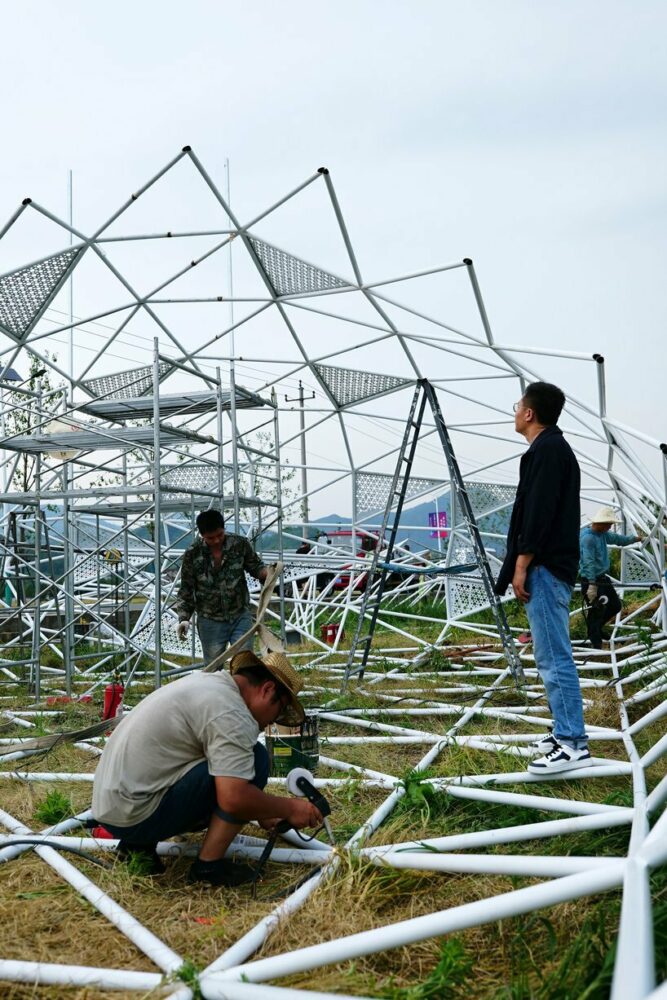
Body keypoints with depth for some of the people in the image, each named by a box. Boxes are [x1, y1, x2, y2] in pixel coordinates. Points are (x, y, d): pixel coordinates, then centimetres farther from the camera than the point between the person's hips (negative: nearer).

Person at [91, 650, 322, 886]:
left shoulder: (211, 682, 13)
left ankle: (138, 844, 13)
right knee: (254, 759, -12)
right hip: (135, 814, -10)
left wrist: (263, 813, 28)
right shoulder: (231, 712, -17)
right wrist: (290, 808, -9)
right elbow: (234, 798, -25)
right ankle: (209, 865, -5)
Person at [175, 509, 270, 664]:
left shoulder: (240, 544, -6)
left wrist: (268, 572, -17)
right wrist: (184, 619, -11)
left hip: (241, 617, 0)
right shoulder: (192, 555, -8)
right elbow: (186, 590, 0)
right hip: (210, 622, 0)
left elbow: (255, 567, 6)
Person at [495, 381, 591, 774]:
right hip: (553, 566, 11)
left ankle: (573, 745, -7)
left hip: (545, 567, -11)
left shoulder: (546, 449, -12)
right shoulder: (554, 448, 19)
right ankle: (567, 733, 19)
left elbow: (539, 514, -19)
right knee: (553, 655, 13)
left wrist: (521, 565, -17)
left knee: (553, 657, -10)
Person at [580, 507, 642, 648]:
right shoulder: (588, 537, -23)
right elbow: (588, 562, -29)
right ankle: (596, 646, 8)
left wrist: (634, 538, 42)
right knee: (596, 612, -4)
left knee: (616, 605, 17)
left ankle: (597, 628, 36)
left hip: (603, 578, 10)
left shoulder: (602, 533, 8)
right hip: (592, 580, -10)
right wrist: (592, 585, -33)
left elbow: (616, 538, 29)